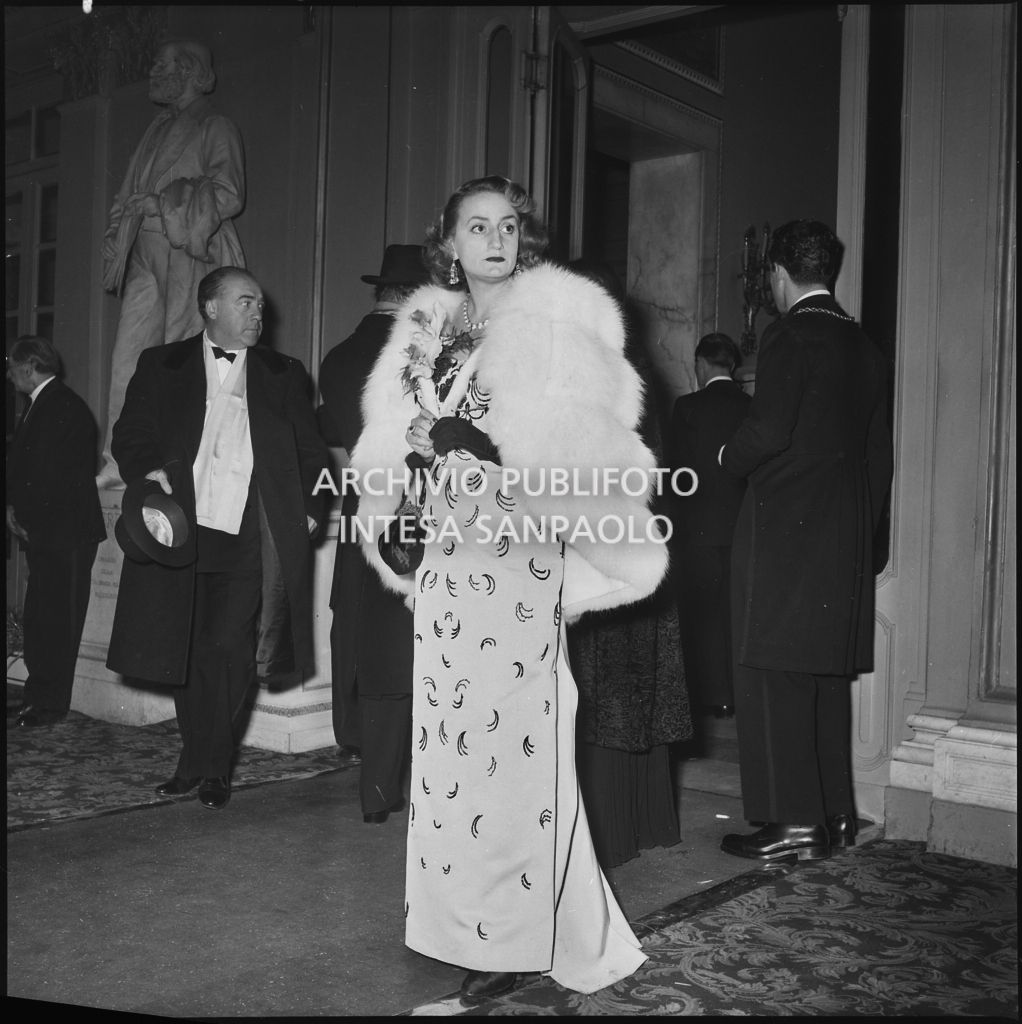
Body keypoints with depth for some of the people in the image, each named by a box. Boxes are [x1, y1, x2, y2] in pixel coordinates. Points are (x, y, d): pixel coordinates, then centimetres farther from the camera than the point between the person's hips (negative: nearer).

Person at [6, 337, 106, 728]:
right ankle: (37, 698, 20)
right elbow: (21, 463, 18)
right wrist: (16, 508, 4)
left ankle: (49, 705, 3)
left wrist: (19, 510, -8)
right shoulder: (40, 405, 17)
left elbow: (52, 475, -18)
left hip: (65, 533, -10)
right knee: (37, 621, 12)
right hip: (45, 534, 10)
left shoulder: (65, 407, -14)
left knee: (56, 621, -4)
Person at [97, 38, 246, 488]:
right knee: (127, 357, -1)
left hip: (190, 252, -7)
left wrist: (163, 201, -10)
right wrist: (117, 242, 11)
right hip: (146, 256, 7)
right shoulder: (158, 130, 24)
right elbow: (130, 195, 25)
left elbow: (228, 195, -9)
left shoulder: (216, 129, 2)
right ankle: (119, 461, 1)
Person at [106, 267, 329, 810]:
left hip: (248, 539, -1)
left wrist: (309, 509, 0)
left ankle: (208, 767, 5)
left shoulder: (283, 375, 14)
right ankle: (199, 760, 22)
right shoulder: (162, 366, 13)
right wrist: (148, 469, -13)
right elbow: (130, 435, 8)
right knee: (185, 651, 7)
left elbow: (311, 451, 14)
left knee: (227, 649, -8)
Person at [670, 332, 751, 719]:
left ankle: (715, 697, 8)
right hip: (745, 527, 4)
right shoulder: (753, 407, 1)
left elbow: (680, 469, -4)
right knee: (739, 613, 13)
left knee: (704, 613, 6)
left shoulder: (688, 407, -8)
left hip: (701, 527, -4)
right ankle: (742, 693, 19)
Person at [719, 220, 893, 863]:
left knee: (774, 676, -4)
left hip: (784, 527, -8)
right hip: (846, 536, 8)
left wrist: (731, 459, 1)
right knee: (828, 676, 14)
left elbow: (768, 430, -19)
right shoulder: (865, 346, 15)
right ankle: (835, 813, 21)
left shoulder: (789, 336, -9)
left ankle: (795, 823, -2)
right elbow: (880, 454, 16)